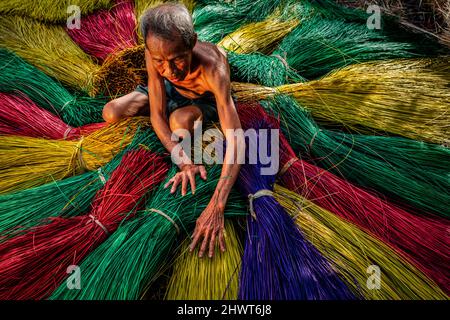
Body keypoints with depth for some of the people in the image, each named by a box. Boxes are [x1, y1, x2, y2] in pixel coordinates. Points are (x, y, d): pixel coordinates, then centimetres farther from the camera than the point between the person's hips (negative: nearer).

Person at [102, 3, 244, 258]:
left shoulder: (213, 69, -44)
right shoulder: (155, 55, -33)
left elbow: (236, 141, -49)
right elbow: (156, 115, -26)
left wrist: (216, 207, -58)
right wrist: (185, 163, -40)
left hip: (207, 98, -2)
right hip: (172, 90, 3)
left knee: (180, 120, -36)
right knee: (111, 113, -11)